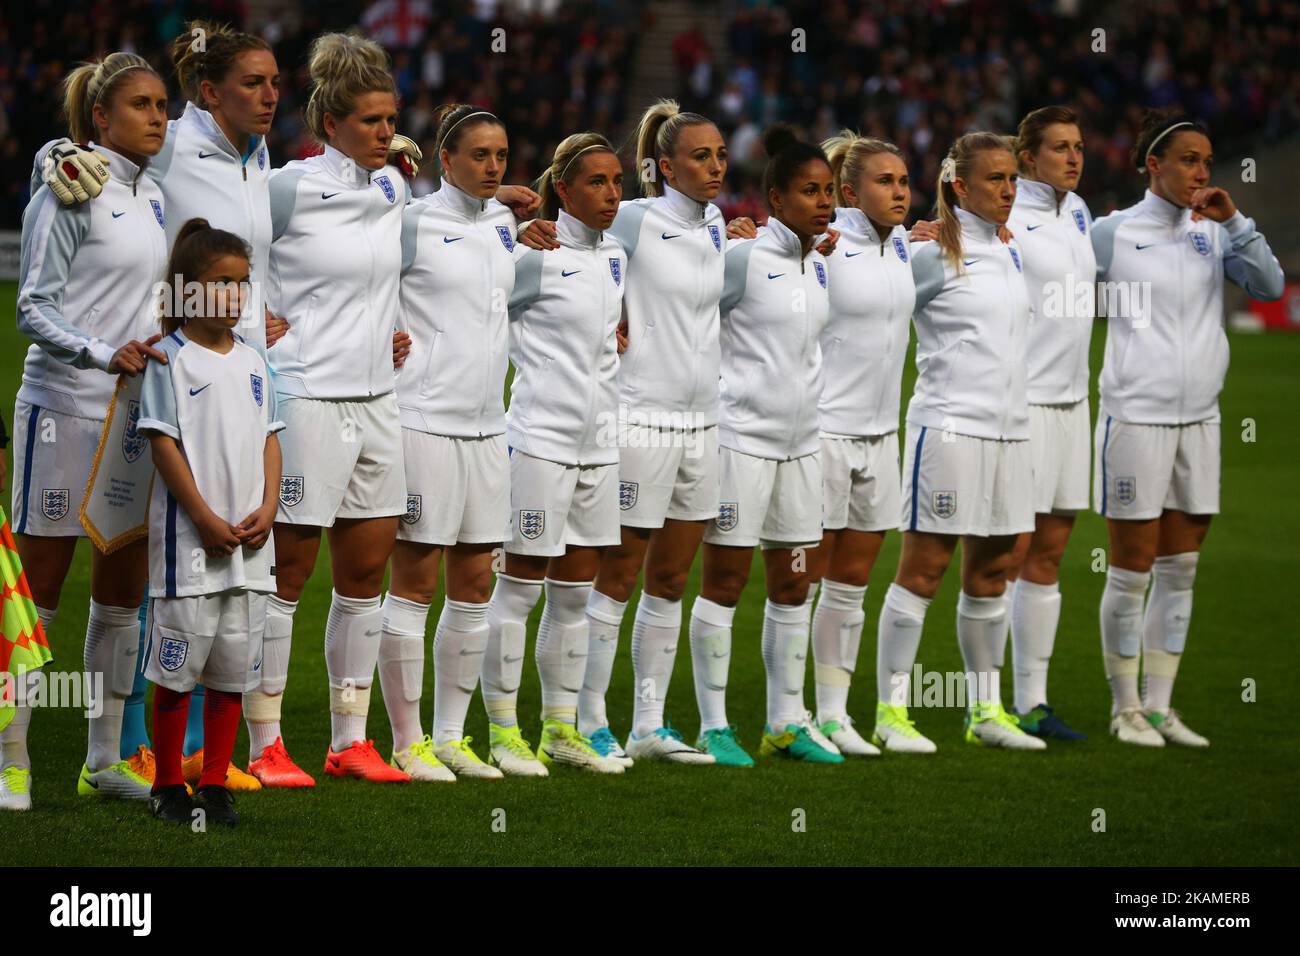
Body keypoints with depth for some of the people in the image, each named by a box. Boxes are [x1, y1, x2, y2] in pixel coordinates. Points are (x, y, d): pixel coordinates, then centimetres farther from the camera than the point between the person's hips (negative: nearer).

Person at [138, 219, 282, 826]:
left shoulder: (251, 360, 12)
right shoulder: (171, 359, -6)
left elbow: (268, 437, 13)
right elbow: (164, 442, -10)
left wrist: (266, 509, -1)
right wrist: (206, 519, -14)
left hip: (250, 542, 6)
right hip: (190, 540, -6)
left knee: (234, 667, 7)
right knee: (178, 666, -2)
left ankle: (215, 784, 15)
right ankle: (168, 785, 8)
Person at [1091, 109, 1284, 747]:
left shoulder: (1212, 234, 8)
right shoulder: (1113, 233, -5)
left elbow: (1270, 287, -1)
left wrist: (1235, 223, -9)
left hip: (1197, 419, 5)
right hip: (1135, 418, -5)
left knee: (1180, 569, 7)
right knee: (1132, 569, 0)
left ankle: (1159, 705, 15)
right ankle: (1125, 708, 10)